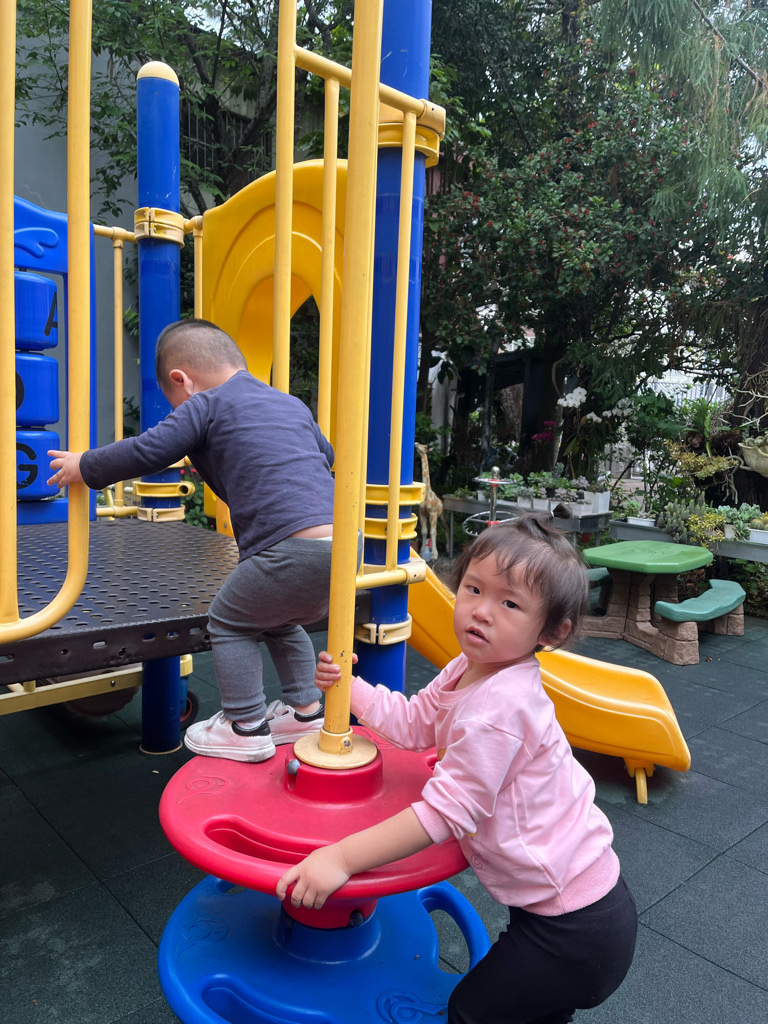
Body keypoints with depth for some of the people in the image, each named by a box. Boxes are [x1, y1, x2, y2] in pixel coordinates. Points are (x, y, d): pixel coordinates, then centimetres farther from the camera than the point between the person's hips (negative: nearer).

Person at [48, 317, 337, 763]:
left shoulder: (204, 405, 4)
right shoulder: (292, 403, 25)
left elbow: (146, 452, 0)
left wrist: (84, 466, 17)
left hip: (294, 548, -8)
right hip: (342, 542, 8)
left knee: (229, 623, 15)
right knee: (278, 622, 30)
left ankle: (246, 728, 21)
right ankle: (305, 710, 35)